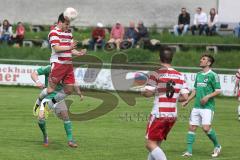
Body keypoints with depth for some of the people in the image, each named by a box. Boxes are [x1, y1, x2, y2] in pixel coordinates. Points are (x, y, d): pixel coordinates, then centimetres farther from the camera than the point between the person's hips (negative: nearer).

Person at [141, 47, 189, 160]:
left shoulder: (156, 74, -10)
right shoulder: (180, 76, 5)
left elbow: (147, 93, -16)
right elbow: (185, 97, 1)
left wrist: (142, 92, 6)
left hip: (158, 115, -6)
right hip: (173, 115, 6)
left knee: (150, 144, -2)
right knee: (156, 144, 18)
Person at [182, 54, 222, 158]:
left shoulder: (213, 75, -7)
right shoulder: (199, 75, 15)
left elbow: (218, 91, -8)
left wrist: (208, 96, -20)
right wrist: (187, 101, 18)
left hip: (208, 106, -7)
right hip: (197, 106, 7)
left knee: (206, 128, -17)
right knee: (192, 127, 1)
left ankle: (217, 146, 6)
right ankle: (189, 151, 4)